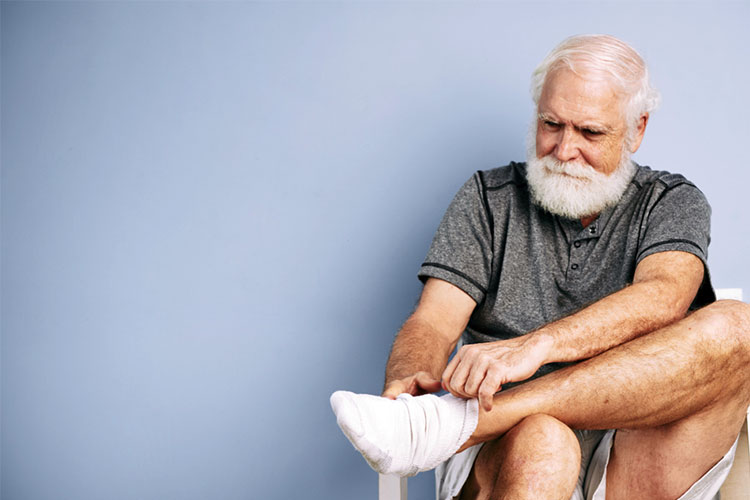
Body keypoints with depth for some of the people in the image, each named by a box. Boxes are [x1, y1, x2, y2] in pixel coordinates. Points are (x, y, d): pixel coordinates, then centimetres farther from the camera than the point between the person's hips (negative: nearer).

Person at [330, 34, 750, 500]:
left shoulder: (674, 202, 12)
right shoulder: (489, 198, 14)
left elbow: (663, 298, -11)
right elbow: (433, 322, 3)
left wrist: (534, 345, -29)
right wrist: (407, 387, -22)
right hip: (504, 453, -3)